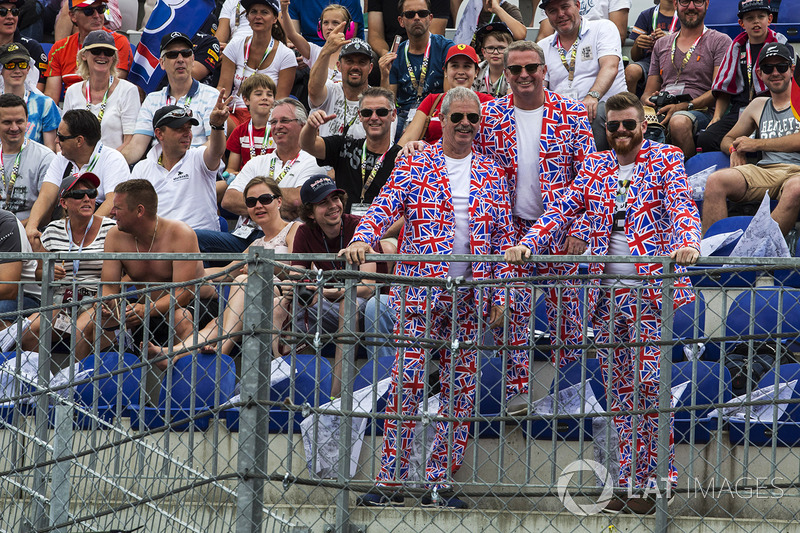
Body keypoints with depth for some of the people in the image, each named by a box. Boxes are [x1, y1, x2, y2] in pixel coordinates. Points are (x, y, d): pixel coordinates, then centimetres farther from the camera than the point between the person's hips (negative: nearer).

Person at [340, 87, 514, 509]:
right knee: (407, 383, -8)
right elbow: (383, 209, -5)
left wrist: (500, 295, 4)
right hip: (420, 294, -3)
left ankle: (440, 481, 9)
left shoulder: (492, 175, 11)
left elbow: (502, 238, 11)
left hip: (471, 297, 3)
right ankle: (390, 480, -5)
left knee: (460, 391, 3)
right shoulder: (413, 166, 4)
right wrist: (361, 240, -25)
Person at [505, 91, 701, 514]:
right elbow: (562, 210, 8)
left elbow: (682, 205, -12)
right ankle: (628, 482, 8)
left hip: (650, 291, -5)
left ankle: (653, 480, -7)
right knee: (619, 390, 5)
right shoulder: (593, 166, 14)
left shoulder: (666, 160, 3)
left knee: (649, 383, -12)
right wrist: (528, 244, -8)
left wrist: (688, 243, -32)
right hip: (607, 295, 5)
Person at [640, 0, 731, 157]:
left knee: (679, 122, -41)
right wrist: (648, 100, -2)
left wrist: (684, 106, -16)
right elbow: (648, 92, 26)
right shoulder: (661, 44, 27)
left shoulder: (720, 41, 12)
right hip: (661, 113, 3)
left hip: (700, 111, -3)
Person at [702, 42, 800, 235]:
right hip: (766, 172, 5)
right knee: (715, 181, -23)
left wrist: (757, 144, 0)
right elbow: (728, 139, 34)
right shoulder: (758, 105, 27)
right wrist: (736, 150, 7)